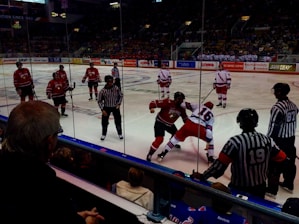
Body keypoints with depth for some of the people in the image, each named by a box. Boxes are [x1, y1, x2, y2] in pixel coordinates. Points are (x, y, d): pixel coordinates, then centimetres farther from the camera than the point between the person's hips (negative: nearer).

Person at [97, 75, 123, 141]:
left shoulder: (116, 88, -13)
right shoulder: (103, 91, -18)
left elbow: (121, 95, 3)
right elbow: (99, 101, -9)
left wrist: (118, 104, -4)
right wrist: (102, 110, -14)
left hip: (115, 107, 1)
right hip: (106, 107, -1)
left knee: (118, 120, 7)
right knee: (104, 121, 1)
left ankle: (120, 133, 27)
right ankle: (103, 134, 23)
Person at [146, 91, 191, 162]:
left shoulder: (182, 108, -6)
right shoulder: (168, 102, -27)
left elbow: (185, 118, 7)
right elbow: (154, 102, -28)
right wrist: (152, 108, -47)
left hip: (169, 124, 7)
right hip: (160, 122, -7)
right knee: (159, 139, -21)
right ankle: (149, 154, -8)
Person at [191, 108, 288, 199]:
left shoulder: (235, 141, -23)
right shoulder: (267, 139, -8)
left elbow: (220, 164, -22)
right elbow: (282, 159, 2)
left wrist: (203, 176, -12)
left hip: (239, 188, -5)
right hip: (260, 188, 5)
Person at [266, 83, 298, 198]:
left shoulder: (277, 107, -23)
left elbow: (273, 127, -21)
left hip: (279, 140, -8)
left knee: (275, 165, 1)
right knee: (289, 161, 20)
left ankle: (272, 190, 10)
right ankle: (288, 184, 37)